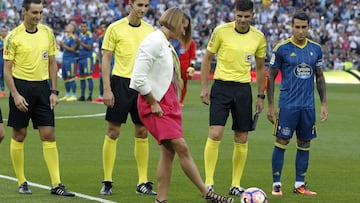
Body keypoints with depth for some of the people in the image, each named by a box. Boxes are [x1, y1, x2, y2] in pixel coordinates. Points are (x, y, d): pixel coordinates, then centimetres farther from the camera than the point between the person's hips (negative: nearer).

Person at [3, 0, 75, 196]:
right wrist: (15, 95, -14)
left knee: (49, 136, -2)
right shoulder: (14, 36, -6)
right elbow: (7, 69, -5)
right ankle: (21, 182, 15)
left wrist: (54, 91, 5)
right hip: (21, 86, -3)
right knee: (19, 135, 4)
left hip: (42, 87, 3)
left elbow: (52, 64, 12)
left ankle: (56, 184, -3)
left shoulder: (47, 33, 6)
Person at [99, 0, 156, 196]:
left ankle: (143, 182, 11)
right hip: (121, 82, -4)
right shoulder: (115, 28, -4)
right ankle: (107, 181, 6)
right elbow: (105, 59, -4)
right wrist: (107, 90, -10)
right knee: (113, 132, -1)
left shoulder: (149, 30, 8)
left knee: (142, 132, 5)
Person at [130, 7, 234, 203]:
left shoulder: (167, 45, 17)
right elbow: (139, 78, -20)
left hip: (168, 103, 10)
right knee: (182, 148, -11)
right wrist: (153, 104, -17)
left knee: (168, 152, 5)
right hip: (156, 104, -10)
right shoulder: (154, 42, -13)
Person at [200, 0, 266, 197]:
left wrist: (260, 96, 12)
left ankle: (236, 185, 13)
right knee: (215, 134, -13)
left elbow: (260, 67, 14)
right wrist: (204, 87, -1)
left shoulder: (258, 37, 2)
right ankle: (208, 183, -7)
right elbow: (207, 58, 3)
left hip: (243, 88, 3)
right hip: (221, 86, -3)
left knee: (241, 139, 4)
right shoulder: (221, 31, -6)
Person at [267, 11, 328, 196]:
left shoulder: (315, 49, 7)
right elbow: (271, 77, 0)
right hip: (287, 104, -4)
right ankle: (276, 184, 3)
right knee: (281, 142, -4)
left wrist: (324, 104, 9)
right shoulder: (282, 49, -4)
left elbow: (320, 77, 15)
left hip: (308, 105, 4)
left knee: (304, 144, 7)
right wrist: (270, 106, -4)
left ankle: (300, 184, 14)